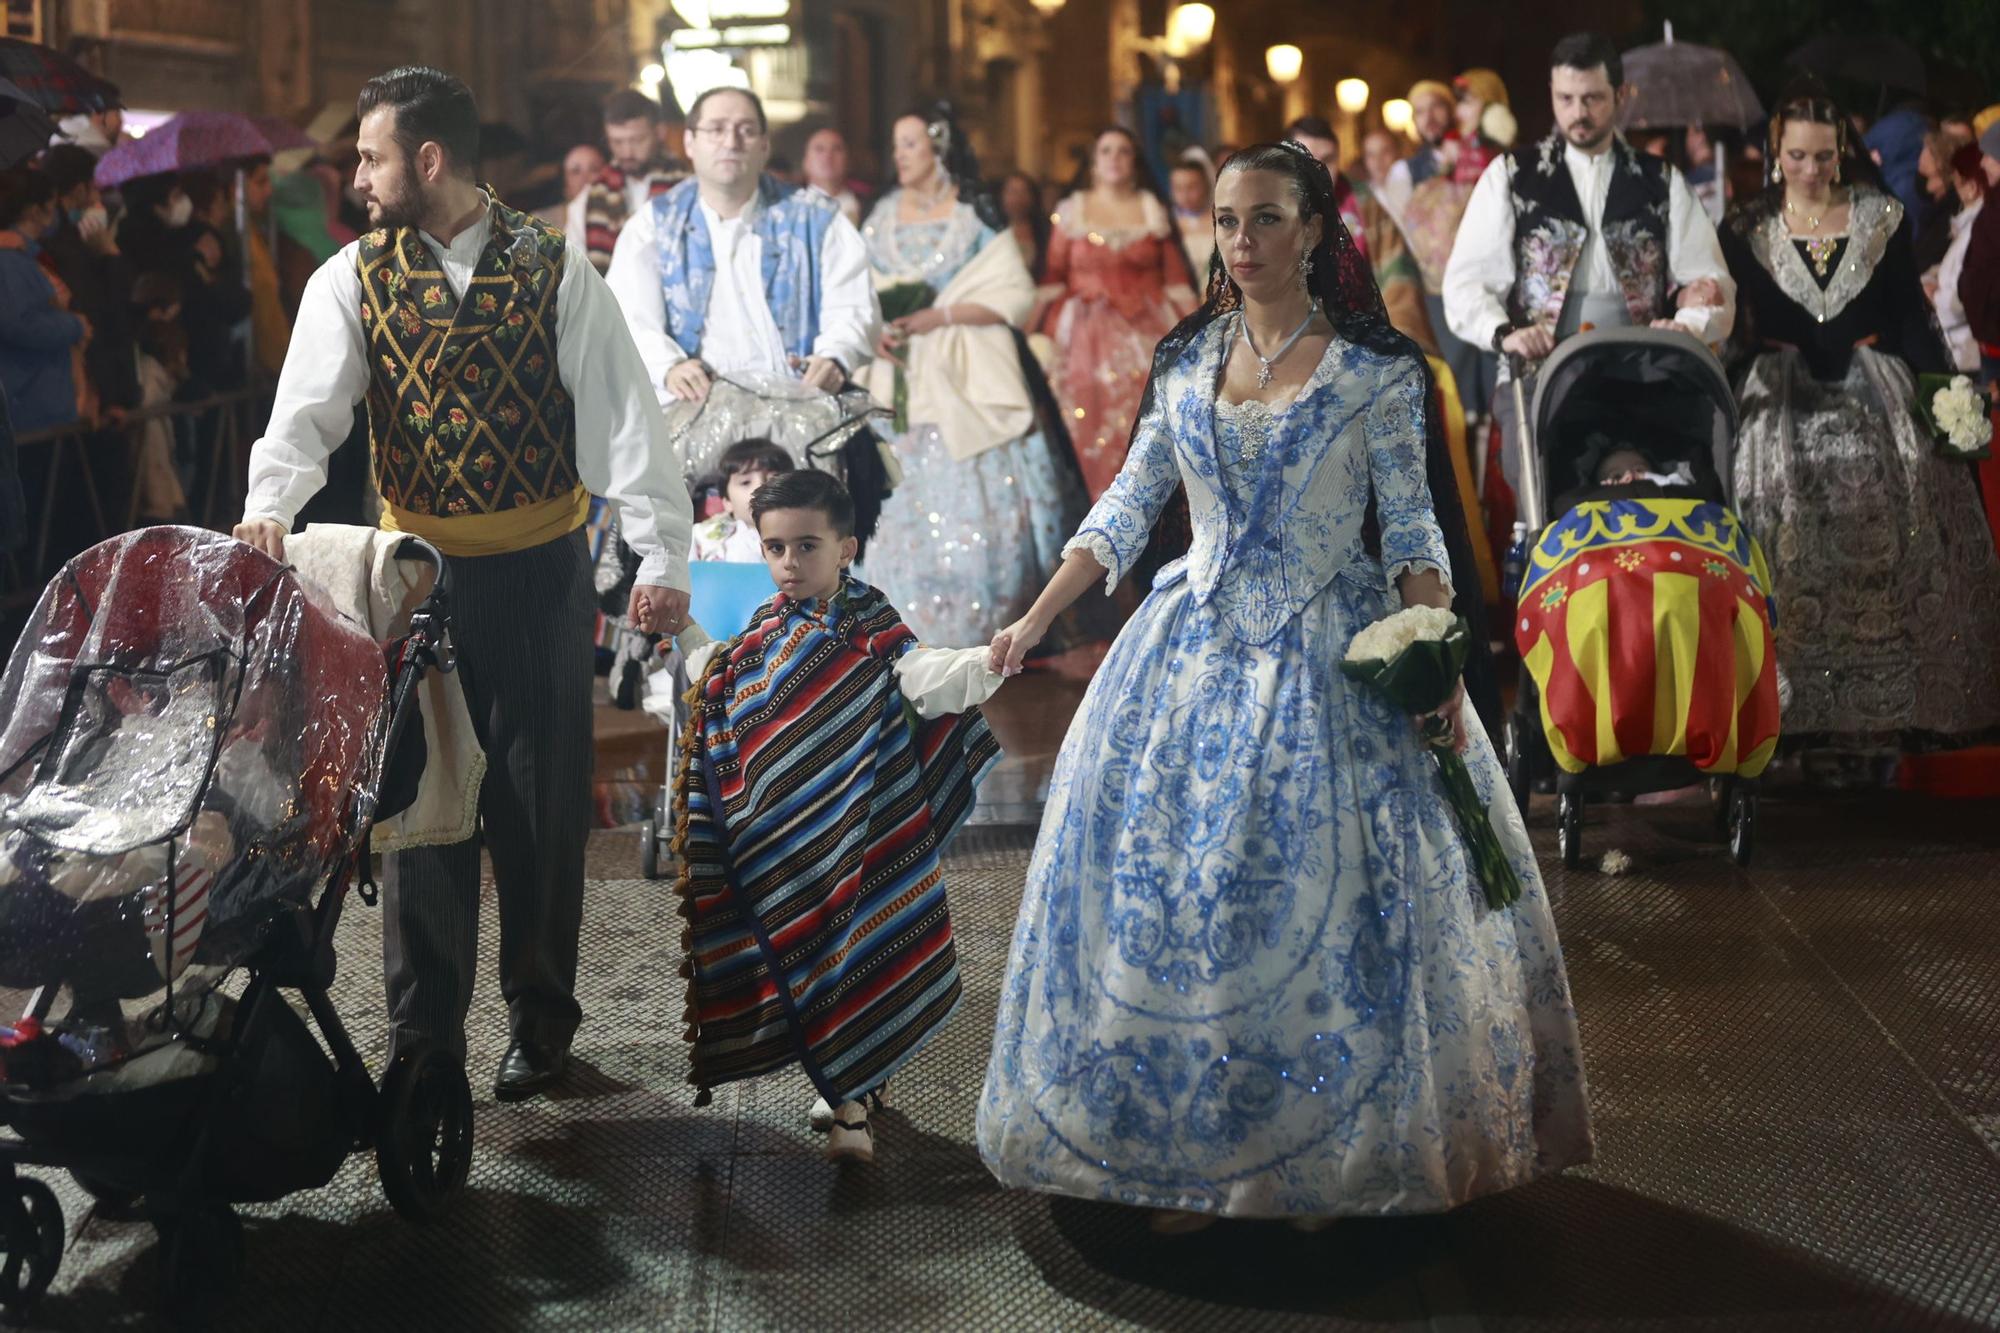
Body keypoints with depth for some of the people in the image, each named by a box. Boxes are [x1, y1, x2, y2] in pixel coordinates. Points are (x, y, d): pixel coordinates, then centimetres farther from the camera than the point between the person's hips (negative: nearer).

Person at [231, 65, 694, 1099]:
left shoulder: (553, 270, -4)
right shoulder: (352, 279, 1)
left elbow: (622, 414, -8)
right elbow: (310, 404, -12)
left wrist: (661, 558, -16)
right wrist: (271, 504, -32)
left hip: (539, 573, -1)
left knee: (542, 802, 7)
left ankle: (540, 1017, 25)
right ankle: (421, 1036, 12)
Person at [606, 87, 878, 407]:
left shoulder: (814, 218, 15)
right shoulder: (653, 224, 13)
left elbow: (853, 306, 6)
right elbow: (629, 318, 1)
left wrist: (835, 358, -18)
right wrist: (669, 368, -23)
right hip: (692, 408, 0)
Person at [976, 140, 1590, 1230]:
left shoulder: (1375, 370, -4)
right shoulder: (1186, 360, 7)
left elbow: (1410, 526, -4)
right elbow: (1125, 507, 10)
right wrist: (1036, 619, 3)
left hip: (1330, 656, -4)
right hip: (1199, 650, 4)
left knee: (1326, 902, -2)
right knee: (1168, 890, 2)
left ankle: (1331, 1153, 15)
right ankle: (1192, 1155, 13)